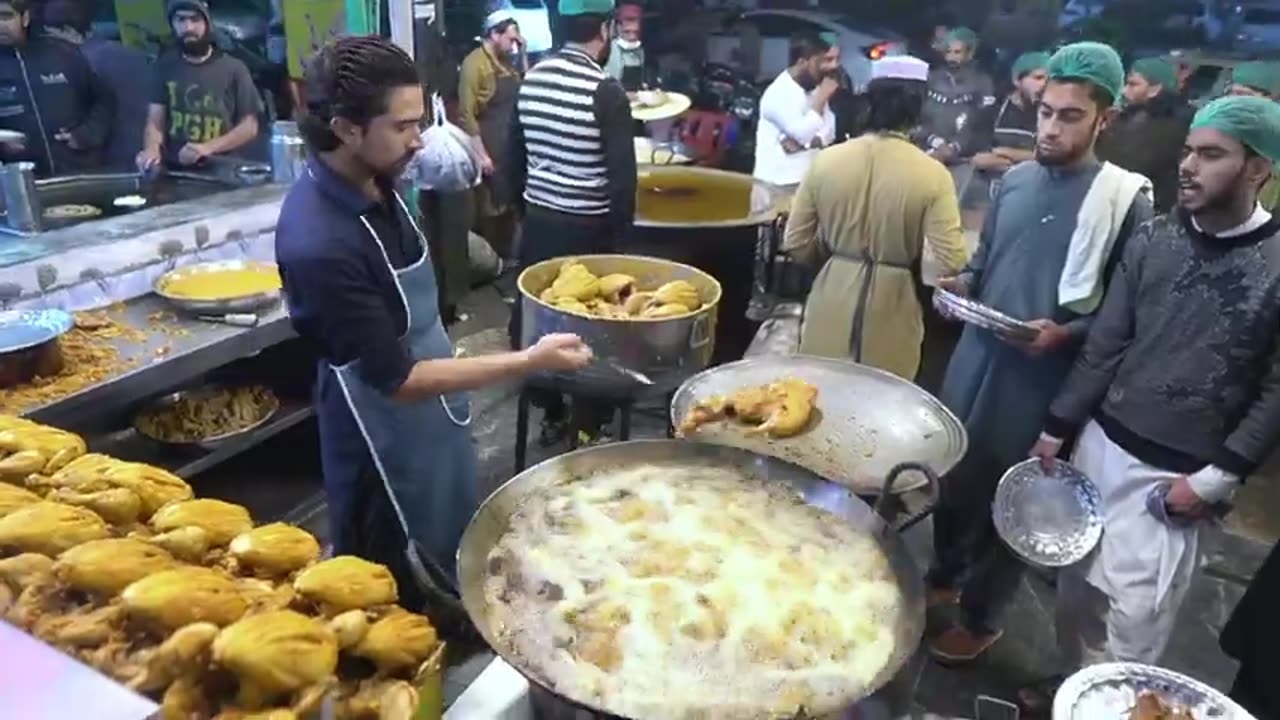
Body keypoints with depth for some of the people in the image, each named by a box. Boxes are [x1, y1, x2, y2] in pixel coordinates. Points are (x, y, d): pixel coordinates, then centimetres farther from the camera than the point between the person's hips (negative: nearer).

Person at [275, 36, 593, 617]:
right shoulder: (319, 244, -32)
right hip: (388, 440, -8)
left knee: (444, 564, 28)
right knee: (395, 601, 15)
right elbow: (396, 379, -26)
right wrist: (529, 361, -26)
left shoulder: (371, 181, -6)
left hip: (432, 414, 8)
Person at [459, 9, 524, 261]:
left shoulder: (507, 63, 13)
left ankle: (505, 258, 29)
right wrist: (480, 154, -20)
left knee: (509, 207, 15)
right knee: (487, 211, 0)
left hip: (511, 149, 8)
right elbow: (466, 114, -18)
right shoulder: (475, 63, -13)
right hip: (489, 150, -8)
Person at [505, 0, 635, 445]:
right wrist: (620, 235, -5)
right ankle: (587, 428, 16)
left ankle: (550, 415, 28)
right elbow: (622, 175, -16)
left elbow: (513, 157, 11)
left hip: (538, 220, 6)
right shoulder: (605, 91, -15)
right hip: (586, 228, -6)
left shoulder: (531, 80, 4)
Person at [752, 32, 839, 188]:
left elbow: (828, 132, 3)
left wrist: (801, 142, -17)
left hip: (807, 180, 8)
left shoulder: (814, 89, 11)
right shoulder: (778, 93, -15)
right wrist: (822, 97, -14)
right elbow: (804, 134, -22)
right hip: (778, 183, -8)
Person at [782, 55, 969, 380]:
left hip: (831, 308, 2)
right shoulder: (932, 175, -12)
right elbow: (950, 262, -15)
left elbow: (796, 243, 0)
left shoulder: (826, 160, -6)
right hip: (891, 314, -1)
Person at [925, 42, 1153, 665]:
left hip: (1042, 375, -5)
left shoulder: (1125, 202, -10)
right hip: (975, 355, 5)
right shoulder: (1015, 179, 5)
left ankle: (981, 617, 30)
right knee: (951, 473, 18)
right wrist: (961, 282, -3)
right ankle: (943, 576, 42)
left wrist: (1065, 333, -24)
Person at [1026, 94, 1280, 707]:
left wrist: (1216, 479, -9)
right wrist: (1056, 429, 6)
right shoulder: (1153, 239, 2)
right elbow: (1104, 346, 5)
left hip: (1177, 475, -4)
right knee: (1076, 588, 13)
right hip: (1101, 442, 4)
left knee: (1135, 612, 1)